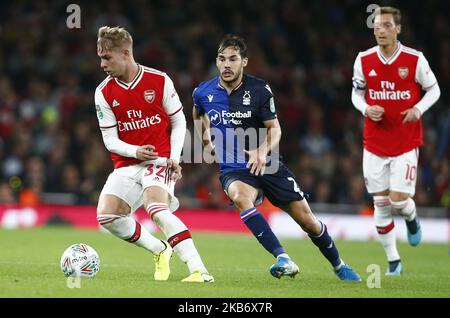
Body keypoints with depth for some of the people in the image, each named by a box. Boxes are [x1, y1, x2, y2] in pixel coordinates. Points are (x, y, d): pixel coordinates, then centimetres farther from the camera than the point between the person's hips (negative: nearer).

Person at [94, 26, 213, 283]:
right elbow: (110, 139, 3)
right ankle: (160, 250, 6)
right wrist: (134, 151, -18)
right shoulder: (104, 93, 1)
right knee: (106, 215, -15)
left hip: (159, 160, -4)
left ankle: (199, 270, -35)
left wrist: (175, 158, -9)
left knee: (157, 209, -30)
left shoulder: (160, 81, -5)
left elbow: (179, 122, 4)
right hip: (126, 164, 4)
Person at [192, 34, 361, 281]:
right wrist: (206, 139, 20)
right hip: (232, 169, 0)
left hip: (266, 165, 0)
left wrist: (262, 151, -23)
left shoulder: (259, 89, -8)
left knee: (307, 220, 1)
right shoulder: (203, 92, -2)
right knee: (240, 196, -37)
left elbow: (275, 129, -5)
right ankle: (283, 260, -41)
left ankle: (339, 266, 27)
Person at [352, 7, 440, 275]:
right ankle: (393, 260, 17)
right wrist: (366, 109, -10)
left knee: (399, 201, -10)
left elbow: (433, 90, 3)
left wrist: (418, 109, -15)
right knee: (381, 205, 4)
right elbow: (357, 93, 11)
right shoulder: (364, 60, -2)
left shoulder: (415, 60, -8)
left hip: (406, 144, -2)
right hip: (374, 144, 2)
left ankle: (412, 218, 28)